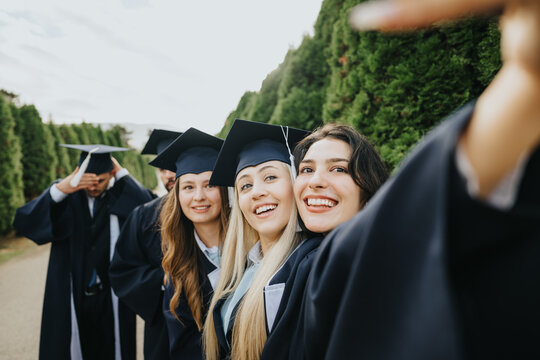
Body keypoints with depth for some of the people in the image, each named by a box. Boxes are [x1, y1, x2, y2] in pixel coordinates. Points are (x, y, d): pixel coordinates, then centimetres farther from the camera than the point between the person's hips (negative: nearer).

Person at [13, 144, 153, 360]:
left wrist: (121, 173, -18)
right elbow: (23, 222, -13)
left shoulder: (121, 196, -2)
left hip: (111, 297, 0)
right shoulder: (67, 195, -1)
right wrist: (62, 189, -27)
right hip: (71, 296, 1)